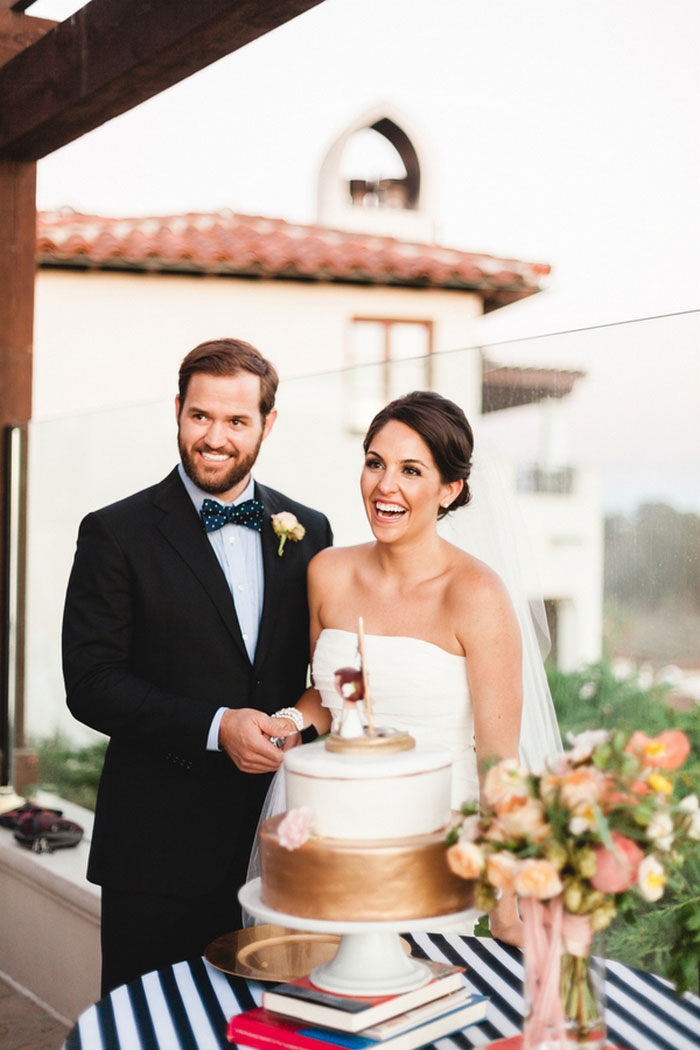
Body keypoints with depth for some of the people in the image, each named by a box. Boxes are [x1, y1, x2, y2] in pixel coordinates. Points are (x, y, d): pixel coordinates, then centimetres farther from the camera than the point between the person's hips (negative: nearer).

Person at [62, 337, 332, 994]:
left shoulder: (307, 531, 8)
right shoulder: (116, 534, -5)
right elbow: (90, 684, -11)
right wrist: (214, 727, -20)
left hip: (277, 839, 4)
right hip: (158, 849, -3)